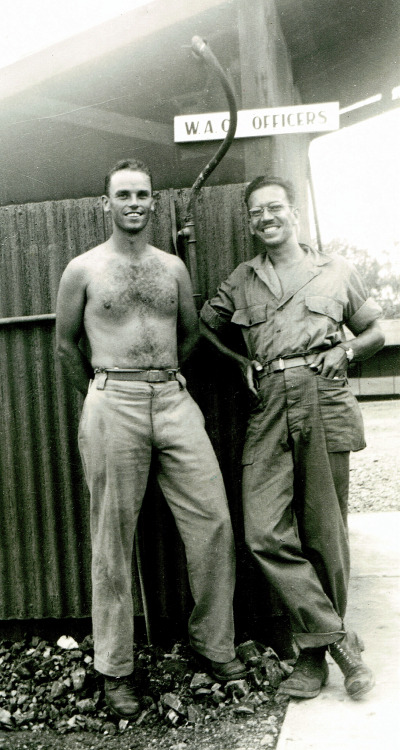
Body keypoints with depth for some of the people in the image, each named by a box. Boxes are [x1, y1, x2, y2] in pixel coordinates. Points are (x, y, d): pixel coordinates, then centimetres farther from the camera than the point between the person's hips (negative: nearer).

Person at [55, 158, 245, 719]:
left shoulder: (173, 267, 12)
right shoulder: (83, 269, 4)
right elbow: (67, 344, 11)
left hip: (174, 400, 3)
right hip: (112, 405, -3)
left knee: (213, 521, -1)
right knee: (114, 537, 3)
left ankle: (213, 642, 19)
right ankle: (115, 669, 16)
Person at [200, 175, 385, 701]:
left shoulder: (336, 272, 15)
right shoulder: (241, 281, 19)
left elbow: (374, 333, 21)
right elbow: (205, 327, 27)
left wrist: (345, 351, 1)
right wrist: (241, 363, 12)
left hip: (323, 400, -2)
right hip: (268, 408, 2)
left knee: (325, 535, 1)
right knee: (265, 533, -10)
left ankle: (314, 653, 15)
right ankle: (338, 639, 1)